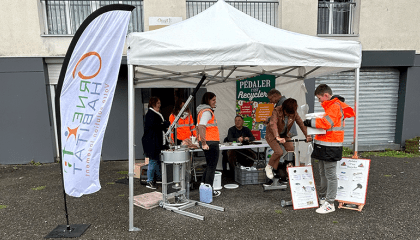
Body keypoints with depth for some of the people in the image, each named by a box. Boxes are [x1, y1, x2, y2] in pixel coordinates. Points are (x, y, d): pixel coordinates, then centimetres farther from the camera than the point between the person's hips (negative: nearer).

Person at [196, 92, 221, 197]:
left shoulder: (203, 111, 17)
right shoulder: (207, 111, -15)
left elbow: (199, 126, 23)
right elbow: (201, 126, -28)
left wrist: (202, 141, 23)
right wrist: (204, 143, -26)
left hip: (207, 143, 10)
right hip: (211, 143, -10)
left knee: (209, 166, 19)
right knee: (211, 166, 0)